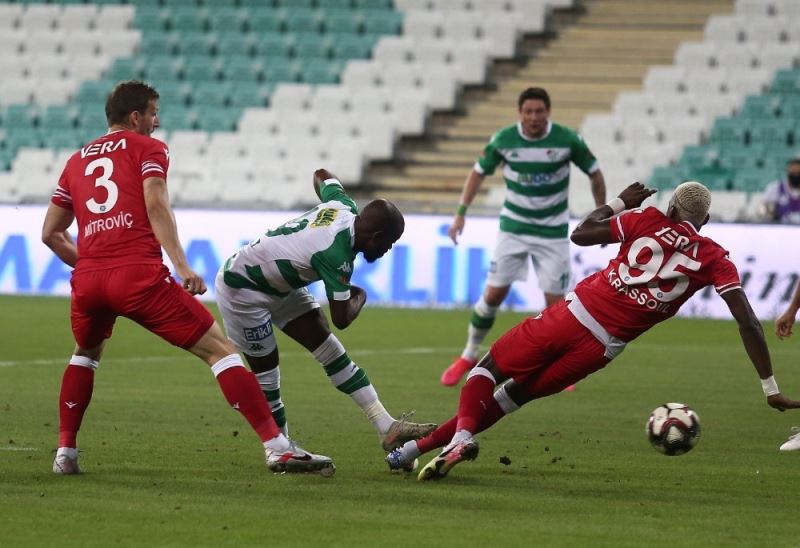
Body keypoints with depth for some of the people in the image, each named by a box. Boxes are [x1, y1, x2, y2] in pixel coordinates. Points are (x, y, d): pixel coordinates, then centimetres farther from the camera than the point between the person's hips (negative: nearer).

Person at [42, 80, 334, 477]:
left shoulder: (76, 161, 25)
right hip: (140, 275, -5)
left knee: (86, 354, 35)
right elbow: (156, 206, -7)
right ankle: (277, 447, -13)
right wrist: (182, 267, -15)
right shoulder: (148, 148, 11)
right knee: (220, 350, -3)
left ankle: (65, 452, 27)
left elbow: (51, 233, 24)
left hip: (88, 279, 5)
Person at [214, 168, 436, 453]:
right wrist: (360, 296, -7)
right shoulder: (336, 254, -34)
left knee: (331, 351, 1)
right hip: (241, 288, -9)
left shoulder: (345, 206, -10)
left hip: (278, 285, 9)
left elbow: (322, 176, 13)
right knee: (266, 371, -2)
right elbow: (342, 318, -27)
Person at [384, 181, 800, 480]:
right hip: (604, 345, 1)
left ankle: (460, 435, -14)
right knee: (515, 394, 15)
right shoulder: (715, 260, 7)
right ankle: (423, 445, 7)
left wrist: (621, 202, 30)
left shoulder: (649, 221, 8)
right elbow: (748, 323, 0)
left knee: (488, 371, 16)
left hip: (574, 312, -1)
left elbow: (582, 234, 15)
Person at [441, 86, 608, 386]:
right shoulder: (504, 140, -11)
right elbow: (479, 171, 4)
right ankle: (469, 357, 16)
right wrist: (461, 213, -1)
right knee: (493, 294, -3)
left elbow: (595, 173, 0)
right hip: (513, 229, 1)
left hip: (553, 232, -1)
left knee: (555, 302, -4)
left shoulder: (567, 139, -14)